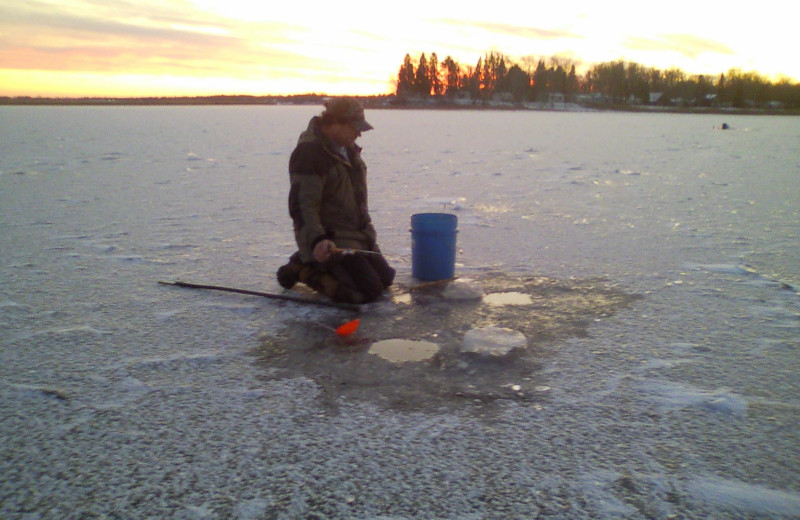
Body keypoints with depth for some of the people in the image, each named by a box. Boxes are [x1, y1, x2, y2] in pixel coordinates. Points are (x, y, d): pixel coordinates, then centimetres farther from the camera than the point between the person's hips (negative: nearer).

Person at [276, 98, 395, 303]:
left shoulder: (347, 148, 11)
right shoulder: (309, 152, -20)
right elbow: (301, 206, -26)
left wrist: (367, 231, 28)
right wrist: (317, 240, -40)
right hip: (330, 243, -10)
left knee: (385, 278, 17)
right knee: (368, 291, -18)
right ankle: (305, 271, -2)